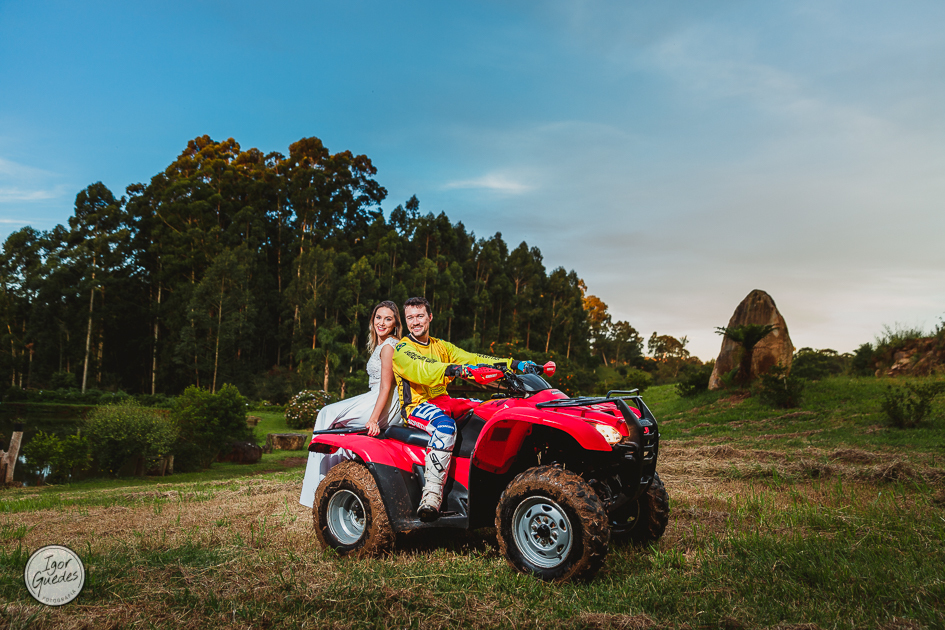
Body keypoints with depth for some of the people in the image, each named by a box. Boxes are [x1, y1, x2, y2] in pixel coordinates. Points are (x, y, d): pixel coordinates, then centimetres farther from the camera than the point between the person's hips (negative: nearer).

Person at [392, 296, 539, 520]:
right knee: (444, 426, -38)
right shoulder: (401, 350, -2)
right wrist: (453, 370, -43)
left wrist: (515, 365, -6)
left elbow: (471, 359, 7)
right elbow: (420, 370, -23)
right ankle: (431, 495, -39)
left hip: (443, 401, 6)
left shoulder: (441, 346, 18)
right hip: (416, 406, -6)